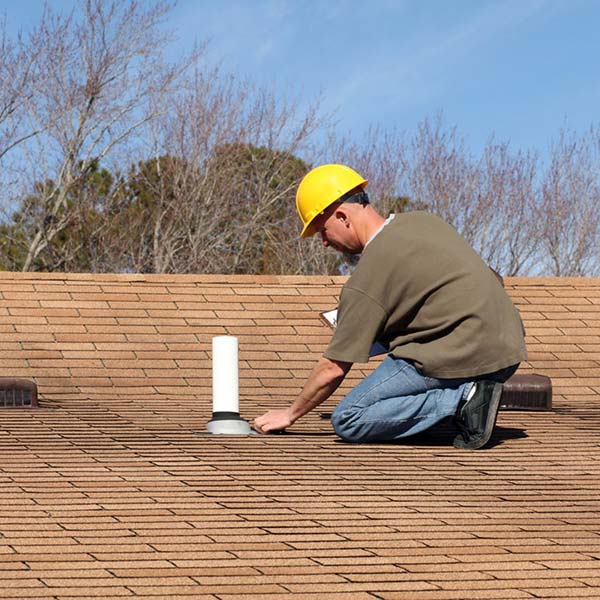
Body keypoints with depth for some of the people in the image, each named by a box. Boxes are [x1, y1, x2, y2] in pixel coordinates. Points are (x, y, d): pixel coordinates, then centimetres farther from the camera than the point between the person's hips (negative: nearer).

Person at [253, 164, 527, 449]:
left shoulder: (367, 278, -10)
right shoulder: (423, 220, 12)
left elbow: (333, 368, -5)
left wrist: (290, 414, 10)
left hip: (465, 359, -9)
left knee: (347, 420, -3)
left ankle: (461, 398, -13)